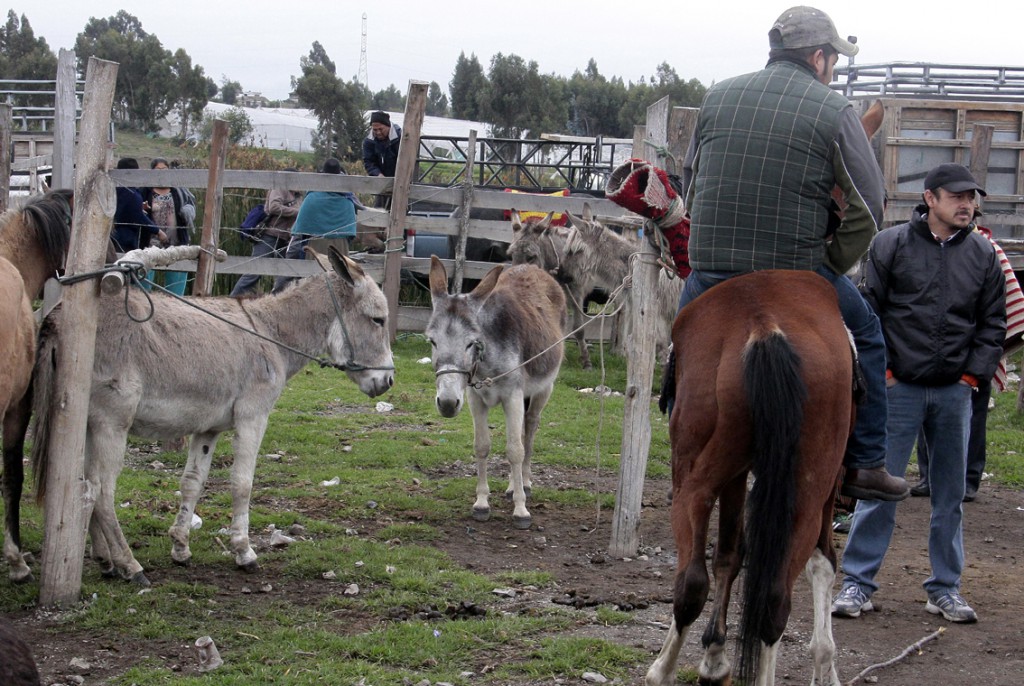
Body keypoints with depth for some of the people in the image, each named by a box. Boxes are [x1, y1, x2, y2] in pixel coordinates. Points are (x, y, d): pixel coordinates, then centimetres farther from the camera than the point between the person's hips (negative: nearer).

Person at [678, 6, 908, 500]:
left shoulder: (717, 97, 7)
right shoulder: (834, 111, -4)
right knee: (867, 337, 20)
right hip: (798, 272, -3)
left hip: (711, 270, 3)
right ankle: (865, 464, 18)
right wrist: (832, 265, 7)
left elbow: (689, 184, 16)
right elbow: (869, 207, -4)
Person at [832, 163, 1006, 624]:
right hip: (899, 389, -3)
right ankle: (857, 583, 4)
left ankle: (945, 588, 18)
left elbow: (993, 323, 12)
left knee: (950, 494, 9)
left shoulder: (983, 255, 6)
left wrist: (973, 375, 3)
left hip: (954, 394, 3)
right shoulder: (890, 245, -2)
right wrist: (880, 371, -5)